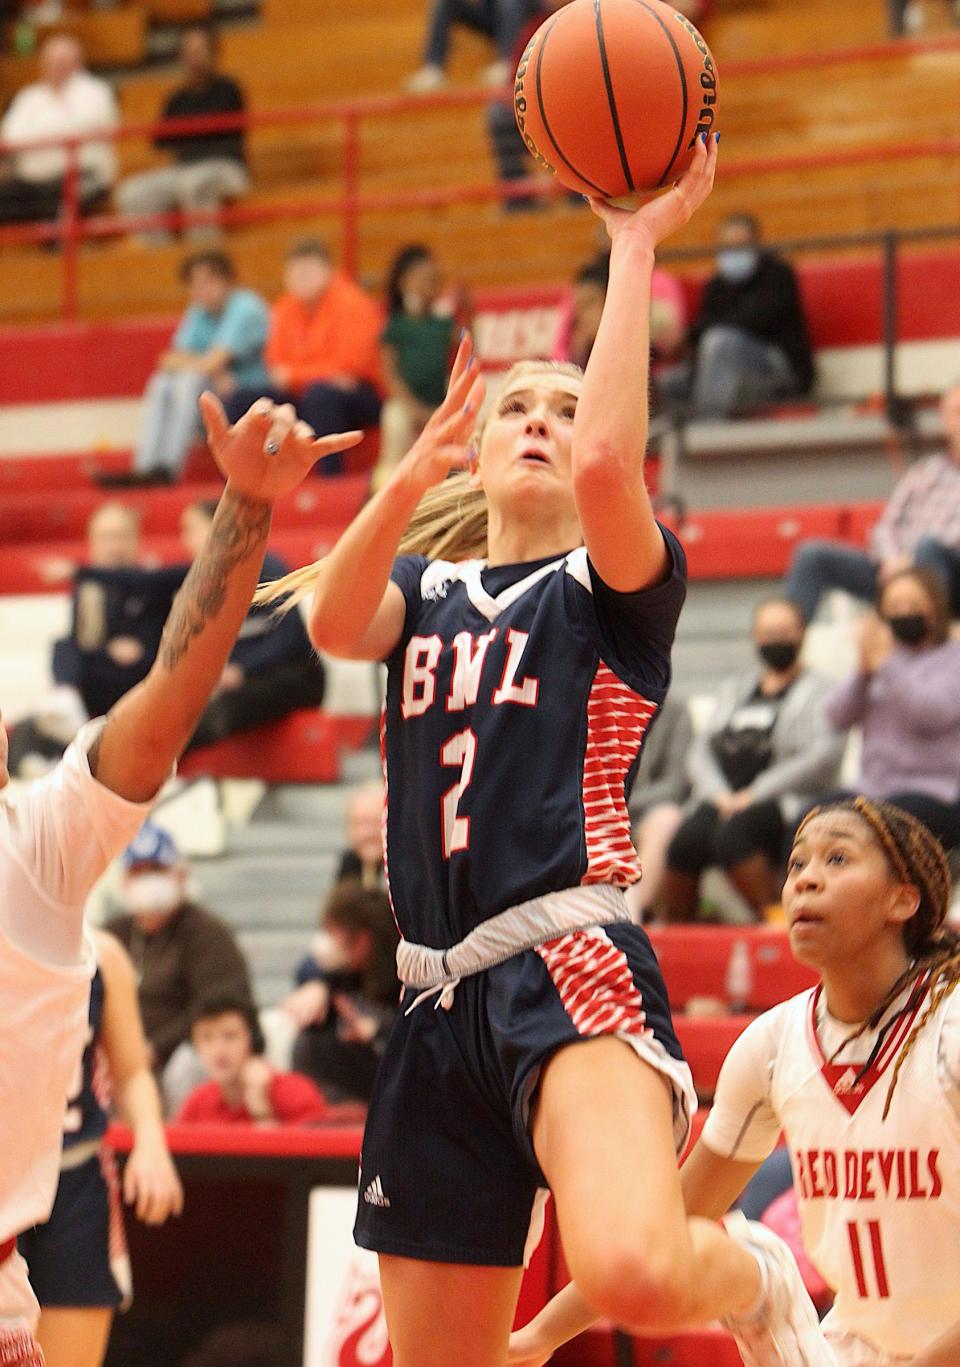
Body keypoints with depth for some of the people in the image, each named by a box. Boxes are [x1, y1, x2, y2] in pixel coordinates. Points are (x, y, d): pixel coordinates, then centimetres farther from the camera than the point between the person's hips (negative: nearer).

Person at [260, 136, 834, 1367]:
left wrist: (635, 247, -13)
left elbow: (607, 463, -17)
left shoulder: (612, 590, 6)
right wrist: (412, 474, -22)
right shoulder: (422, 592, 19)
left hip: (568, 964, -5)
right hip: (439, 997, 5)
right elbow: (334, 622, -5)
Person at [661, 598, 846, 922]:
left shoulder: (818, 693, 11)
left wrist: (755, 793, -12)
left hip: (784, 803, -4)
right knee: (685, 842, -29)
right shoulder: (734, 690, 28)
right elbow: (701, 750, 19)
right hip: (724, 800, 4)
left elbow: (824, 756, -6)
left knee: (731, 835, -37)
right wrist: (718, 793, -4)